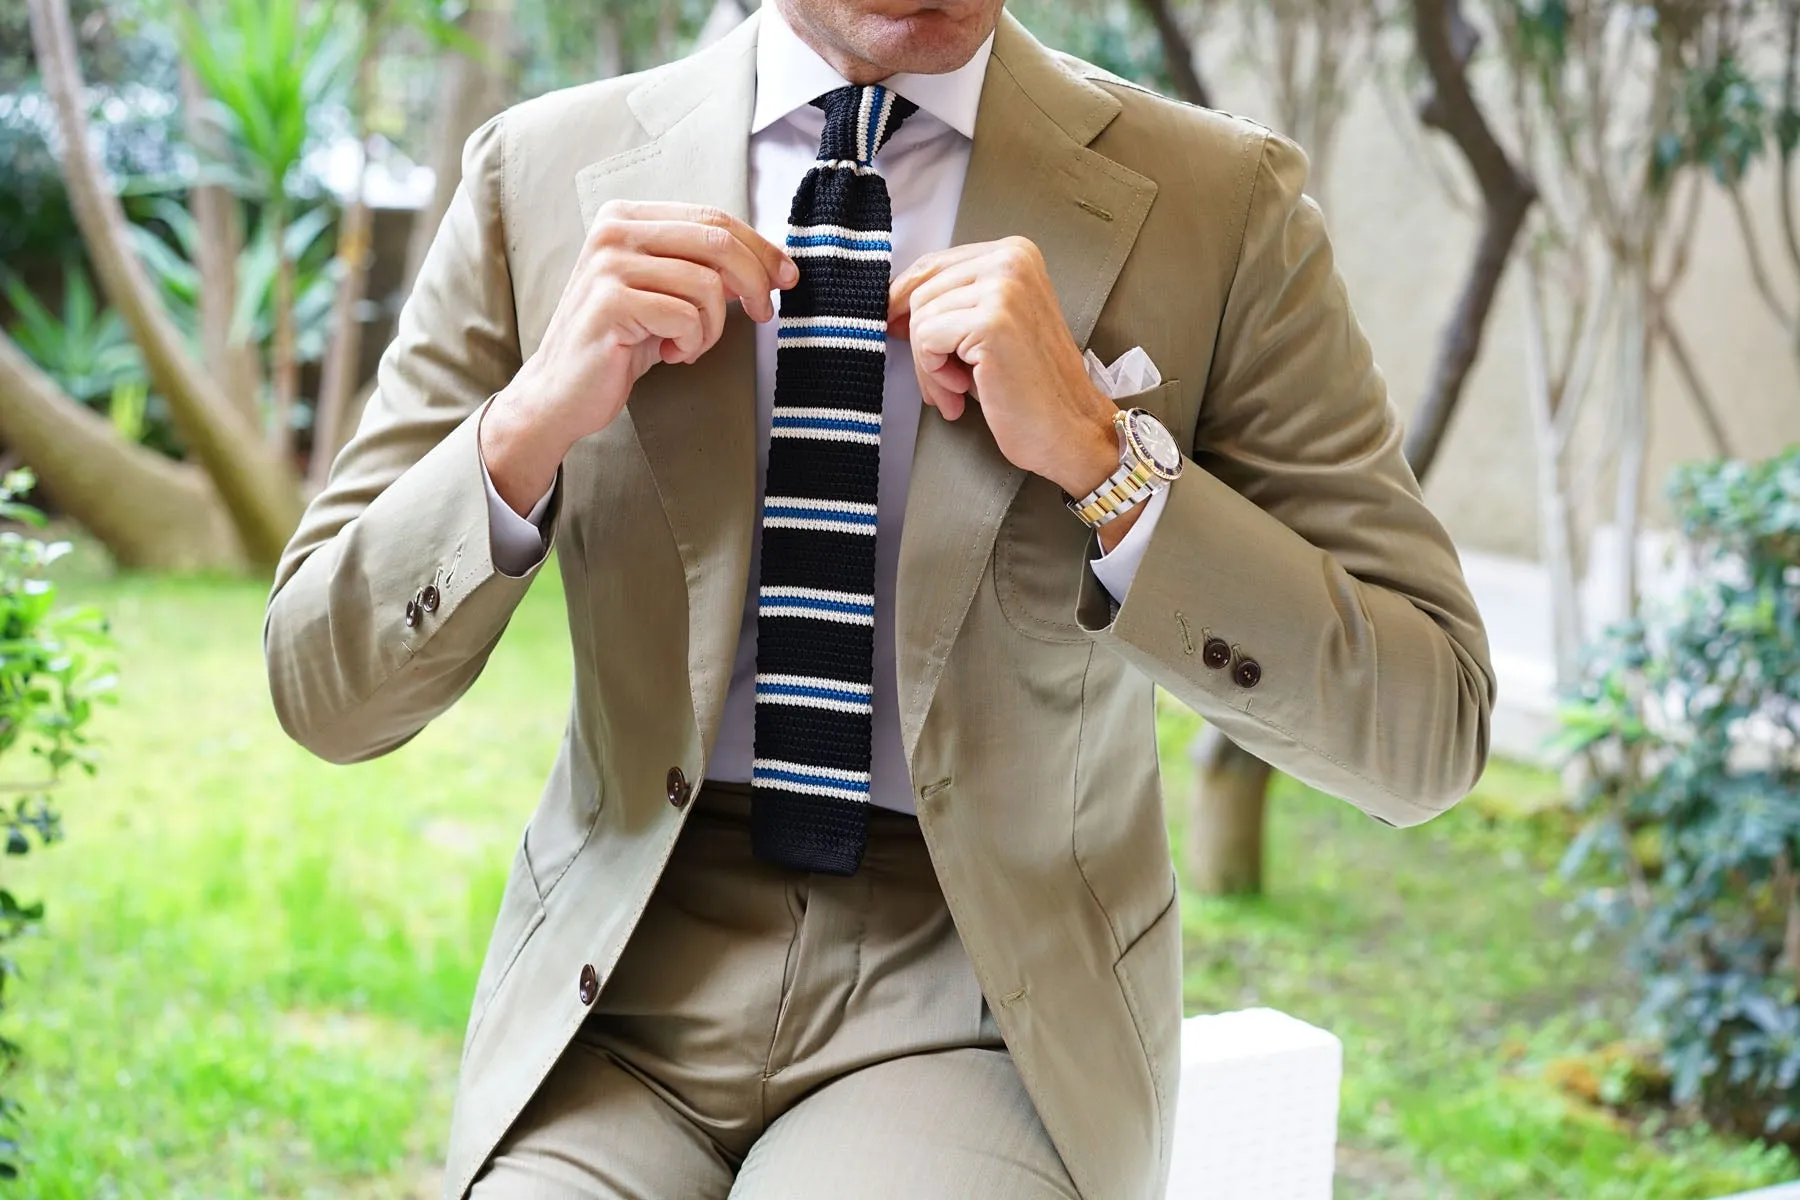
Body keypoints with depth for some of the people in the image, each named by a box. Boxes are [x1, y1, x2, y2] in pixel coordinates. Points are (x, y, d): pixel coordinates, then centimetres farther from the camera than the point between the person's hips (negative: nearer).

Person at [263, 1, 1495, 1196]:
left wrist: (1099, 455, -20)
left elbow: (1428, 734, -7)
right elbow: (325, 691, 0)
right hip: (623, 980, 2)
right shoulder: (543, 174, -1)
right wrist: (529, 423, -18)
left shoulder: (1225, 207, -5)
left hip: (989, 995, -1)